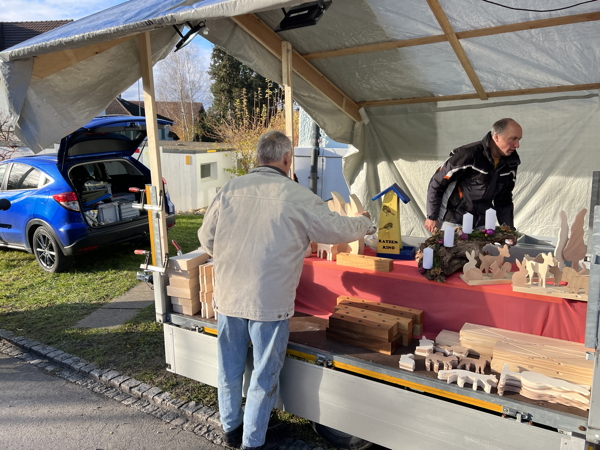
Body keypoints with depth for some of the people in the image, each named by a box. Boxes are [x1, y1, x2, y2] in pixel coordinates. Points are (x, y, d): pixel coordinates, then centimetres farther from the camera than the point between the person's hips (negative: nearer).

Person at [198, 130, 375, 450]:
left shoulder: (229, 189, -1)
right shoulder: (297, 196, -12)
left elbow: (206, 238, 6)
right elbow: (339, 229, -3)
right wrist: (364, 222, 19)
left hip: (228, 296, 5)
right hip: (270, 301, -4)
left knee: (229, 367, 21)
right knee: (264, 374, 15)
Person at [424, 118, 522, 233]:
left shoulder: (511, 163, 1)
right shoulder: (468, 155, -20)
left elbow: (504, 199, 14)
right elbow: (436, 183, -13)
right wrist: (432, 217, -7)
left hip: (483, 224, 6)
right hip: (454, 221, -5)